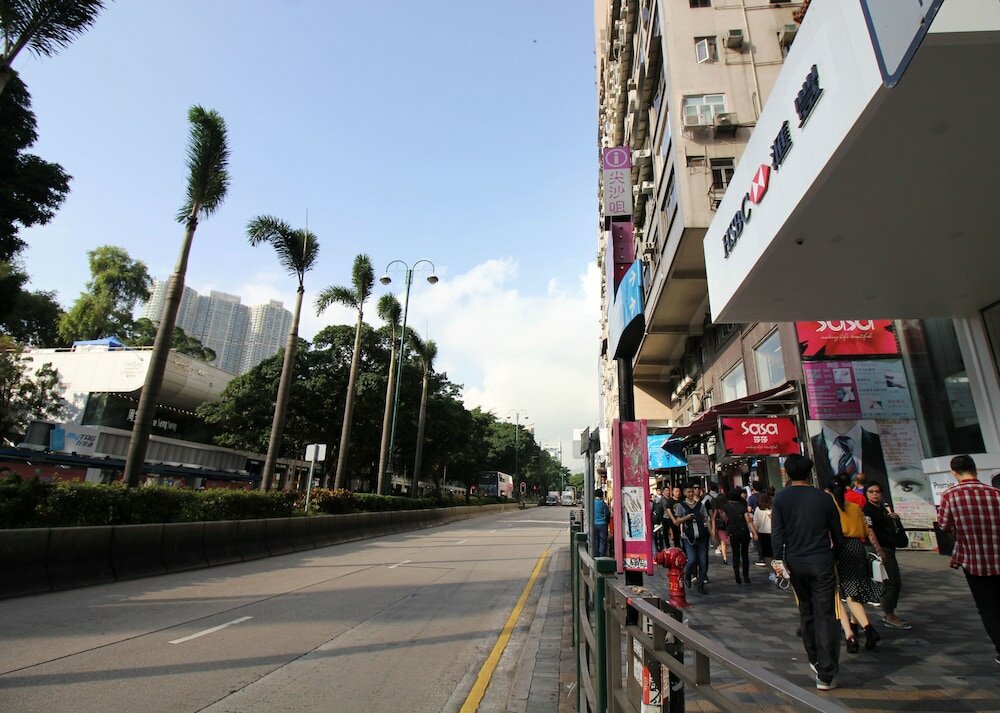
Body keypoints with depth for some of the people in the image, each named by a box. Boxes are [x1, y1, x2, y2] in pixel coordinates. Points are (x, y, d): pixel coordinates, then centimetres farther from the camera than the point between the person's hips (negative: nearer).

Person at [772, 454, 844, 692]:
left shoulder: (781, 498, -3)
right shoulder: (823, 498, -2)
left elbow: (777, 532, -10)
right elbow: (837, 534, 6)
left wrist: (779, 559, -6)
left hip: (795, 563, 1)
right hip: (822, 562, -1)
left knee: (806, 611, 20)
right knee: (825, 616, 2)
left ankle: (815, 660, 31)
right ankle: (825, 675, 2)